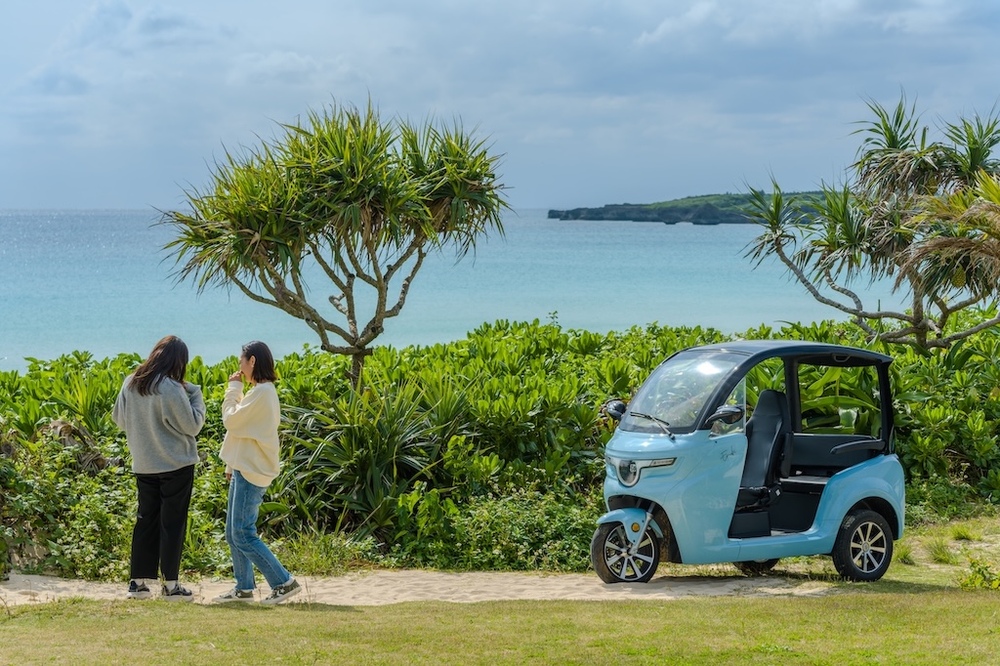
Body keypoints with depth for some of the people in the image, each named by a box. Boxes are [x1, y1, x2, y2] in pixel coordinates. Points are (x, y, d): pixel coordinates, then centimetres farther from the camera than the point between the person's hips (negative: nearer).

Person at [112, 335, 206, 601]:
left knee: (146, 521, 14)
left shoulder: (130, 384, 1)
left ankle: (138, 581, 15)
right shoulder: (172, 389, -19)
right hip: (176, 465, -6)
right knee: (172, 523, 2)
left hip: (143, 465, 6)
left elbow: (119, 419, 12)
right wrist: (195, 394, -1)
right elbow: (192, 425, -13)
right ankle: (171, 584, 4)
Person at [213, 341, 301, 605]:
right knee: (233, 533, 12)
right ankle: (243, 588, 17)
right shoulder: (262, 391, 15)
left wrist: (234, 389, -5)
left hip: (251, 473, -10)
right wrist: (232, 465, 16)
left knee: (243, 534, -10)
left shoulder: (262, 392, -18)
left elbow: (231, 420, -17)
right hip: (244, 469, 10)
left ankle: (284, 582, -9)